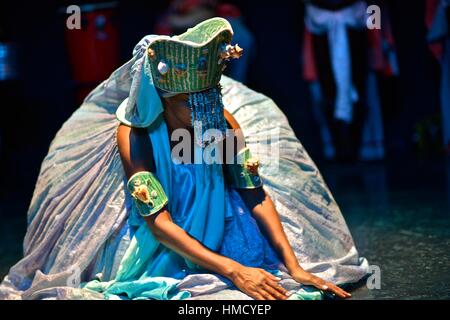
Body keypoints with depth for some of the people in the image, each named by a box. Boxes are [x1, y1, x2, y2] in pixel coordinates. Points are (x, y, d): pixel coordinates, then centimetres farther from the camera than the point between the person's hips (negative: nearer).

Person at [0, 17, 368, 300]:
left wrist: (295, 267, -18)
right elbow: (158, 223, -23)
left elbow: (257, 195, -7)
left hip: (217, 230, 4)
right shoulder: (134, 135, -19)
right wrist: (233, 271, -31)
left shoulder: (225, 121, -8)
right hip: (160, 252, -4)